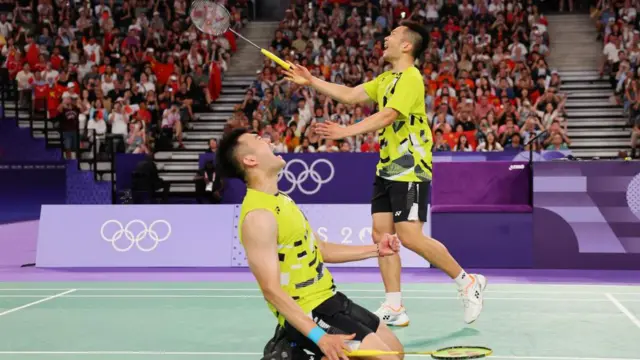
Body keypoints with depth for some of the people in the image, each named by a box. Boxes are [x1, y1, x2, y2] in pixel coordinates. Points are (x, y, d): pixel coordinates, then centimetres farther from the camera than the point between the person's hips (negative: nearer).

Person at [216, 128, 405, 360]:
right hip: (308, 315, -9)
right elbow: (271, 290, -25)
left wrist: (376, 250, 16)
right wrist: (319, 336, -31)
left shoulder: (282, 200, 10)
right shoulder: (259, 215, -21)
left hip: (330, 300, 9)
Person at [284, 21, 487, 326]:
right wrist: (311, 81, 12)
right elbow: (350, 95, 15)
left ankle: (468, 283, 6)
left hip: (410, 170, -9)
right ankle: (394, 308, 9)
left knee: (410, 237, -11)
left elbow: (387, 116, -23)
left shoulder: (411, 78, -13)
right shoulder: (385, 79, 15)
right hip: (387, 169, 9)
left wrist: (346, 131, -31)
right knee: (381, 234, 3)